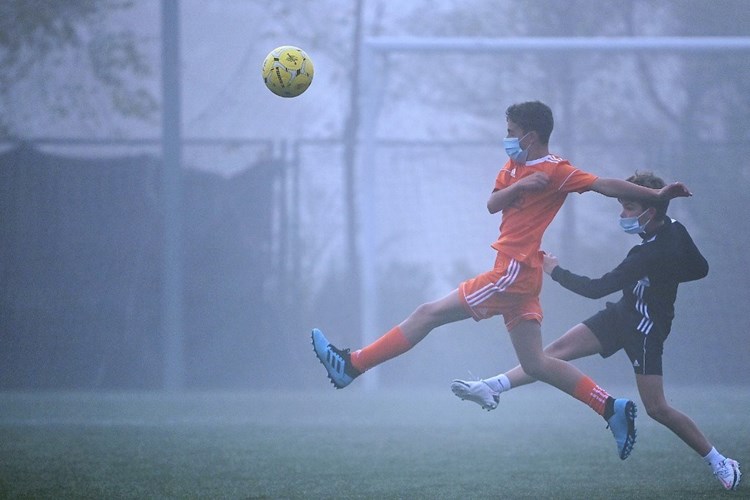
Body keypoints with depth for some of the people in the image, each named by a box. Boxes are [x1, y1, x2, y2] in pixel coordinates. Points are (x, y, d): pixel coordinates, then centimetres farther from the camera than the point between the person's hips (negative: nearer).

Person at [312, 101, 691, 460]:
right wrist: (519, 187, -11)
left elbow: (606, 185, -12)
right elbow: (492, 204, 8)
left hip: (513, 272, -10)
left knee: (428, 314, -5)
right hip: (517, 275, 10)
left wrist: (658, 195, -18)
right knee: (535, 363, 8)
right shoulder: (514, 166, 17)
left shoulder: (556, 172, -8)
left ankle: (352, 365, -2)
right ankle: (612, 408, 4)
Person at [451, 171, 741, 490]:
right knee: (558, 350, -1)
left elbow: (596, 289, -29)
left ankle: (719, 462, 8)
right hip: (622, 313, 9)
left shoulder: (652, 255, -32)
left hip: (646, 330, -9)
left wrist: (556, 272, -16)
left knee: (656, 408, -6)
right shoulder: (674, 230, -6)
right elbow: (700, 269, 11)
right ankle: (491, 389, -4)